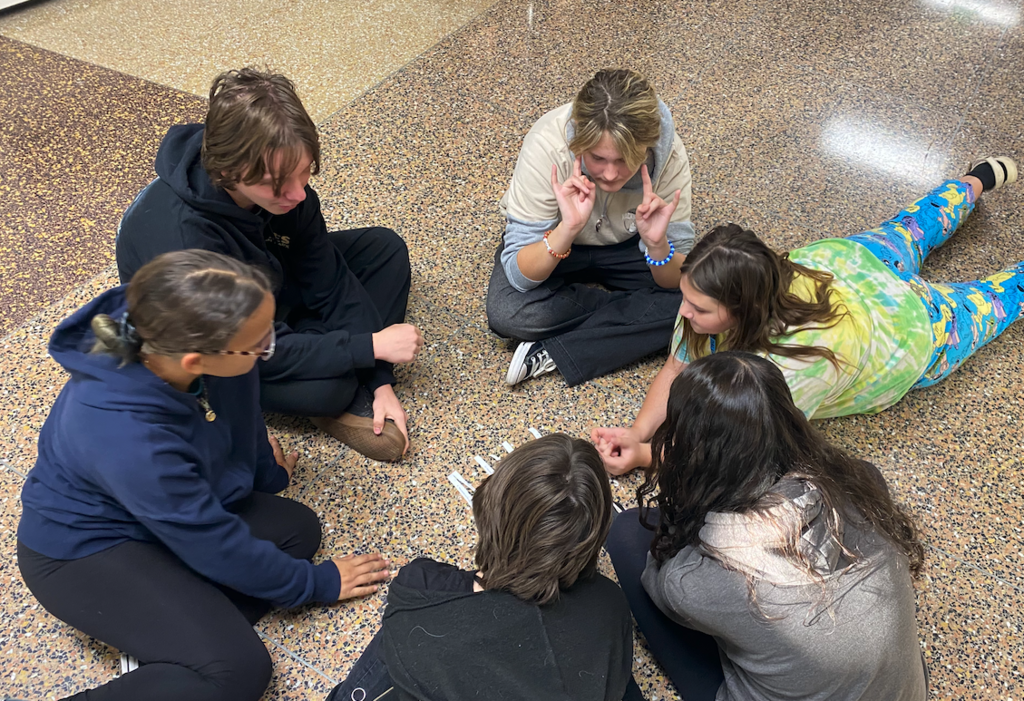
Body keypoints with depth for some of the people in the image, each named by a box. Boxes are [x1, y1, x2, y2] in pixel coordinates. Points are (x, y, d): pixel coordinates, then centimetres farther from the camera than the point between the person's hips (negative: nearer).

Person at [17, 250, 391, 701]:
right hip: (85, 549, -8)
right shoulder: (126, 439, -40)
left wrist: (267, 474, 20)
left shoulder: (190, 337, -23)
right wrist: (315, 584, -10)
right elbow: (217, 547, -25)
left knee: (295, 529, -3)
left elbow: (242, 415, 1)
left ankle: (165, 641, -7)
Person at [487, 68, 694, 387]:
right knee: (507, 314, -31)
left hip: (624, 245, 2)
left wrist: (657, 244, -44)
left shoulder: (670, 156, -28)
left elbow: (677, 281, -22)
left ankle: (554, 355, -18)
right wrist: (568, 228, -49)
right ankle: (628, 308, -8)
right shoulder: (547, 146, -34)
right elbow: (519, 276, -32)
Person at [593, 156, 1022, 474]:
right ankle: (978, 181, 61)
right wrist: (636, 434, -37)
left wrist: (644, 456, -43)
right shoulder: (708, 294, -36)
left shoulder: (797, 362, -52)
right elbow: (676, 369, -22)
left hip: (914, 326, -4)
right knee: (907, 231, 35)